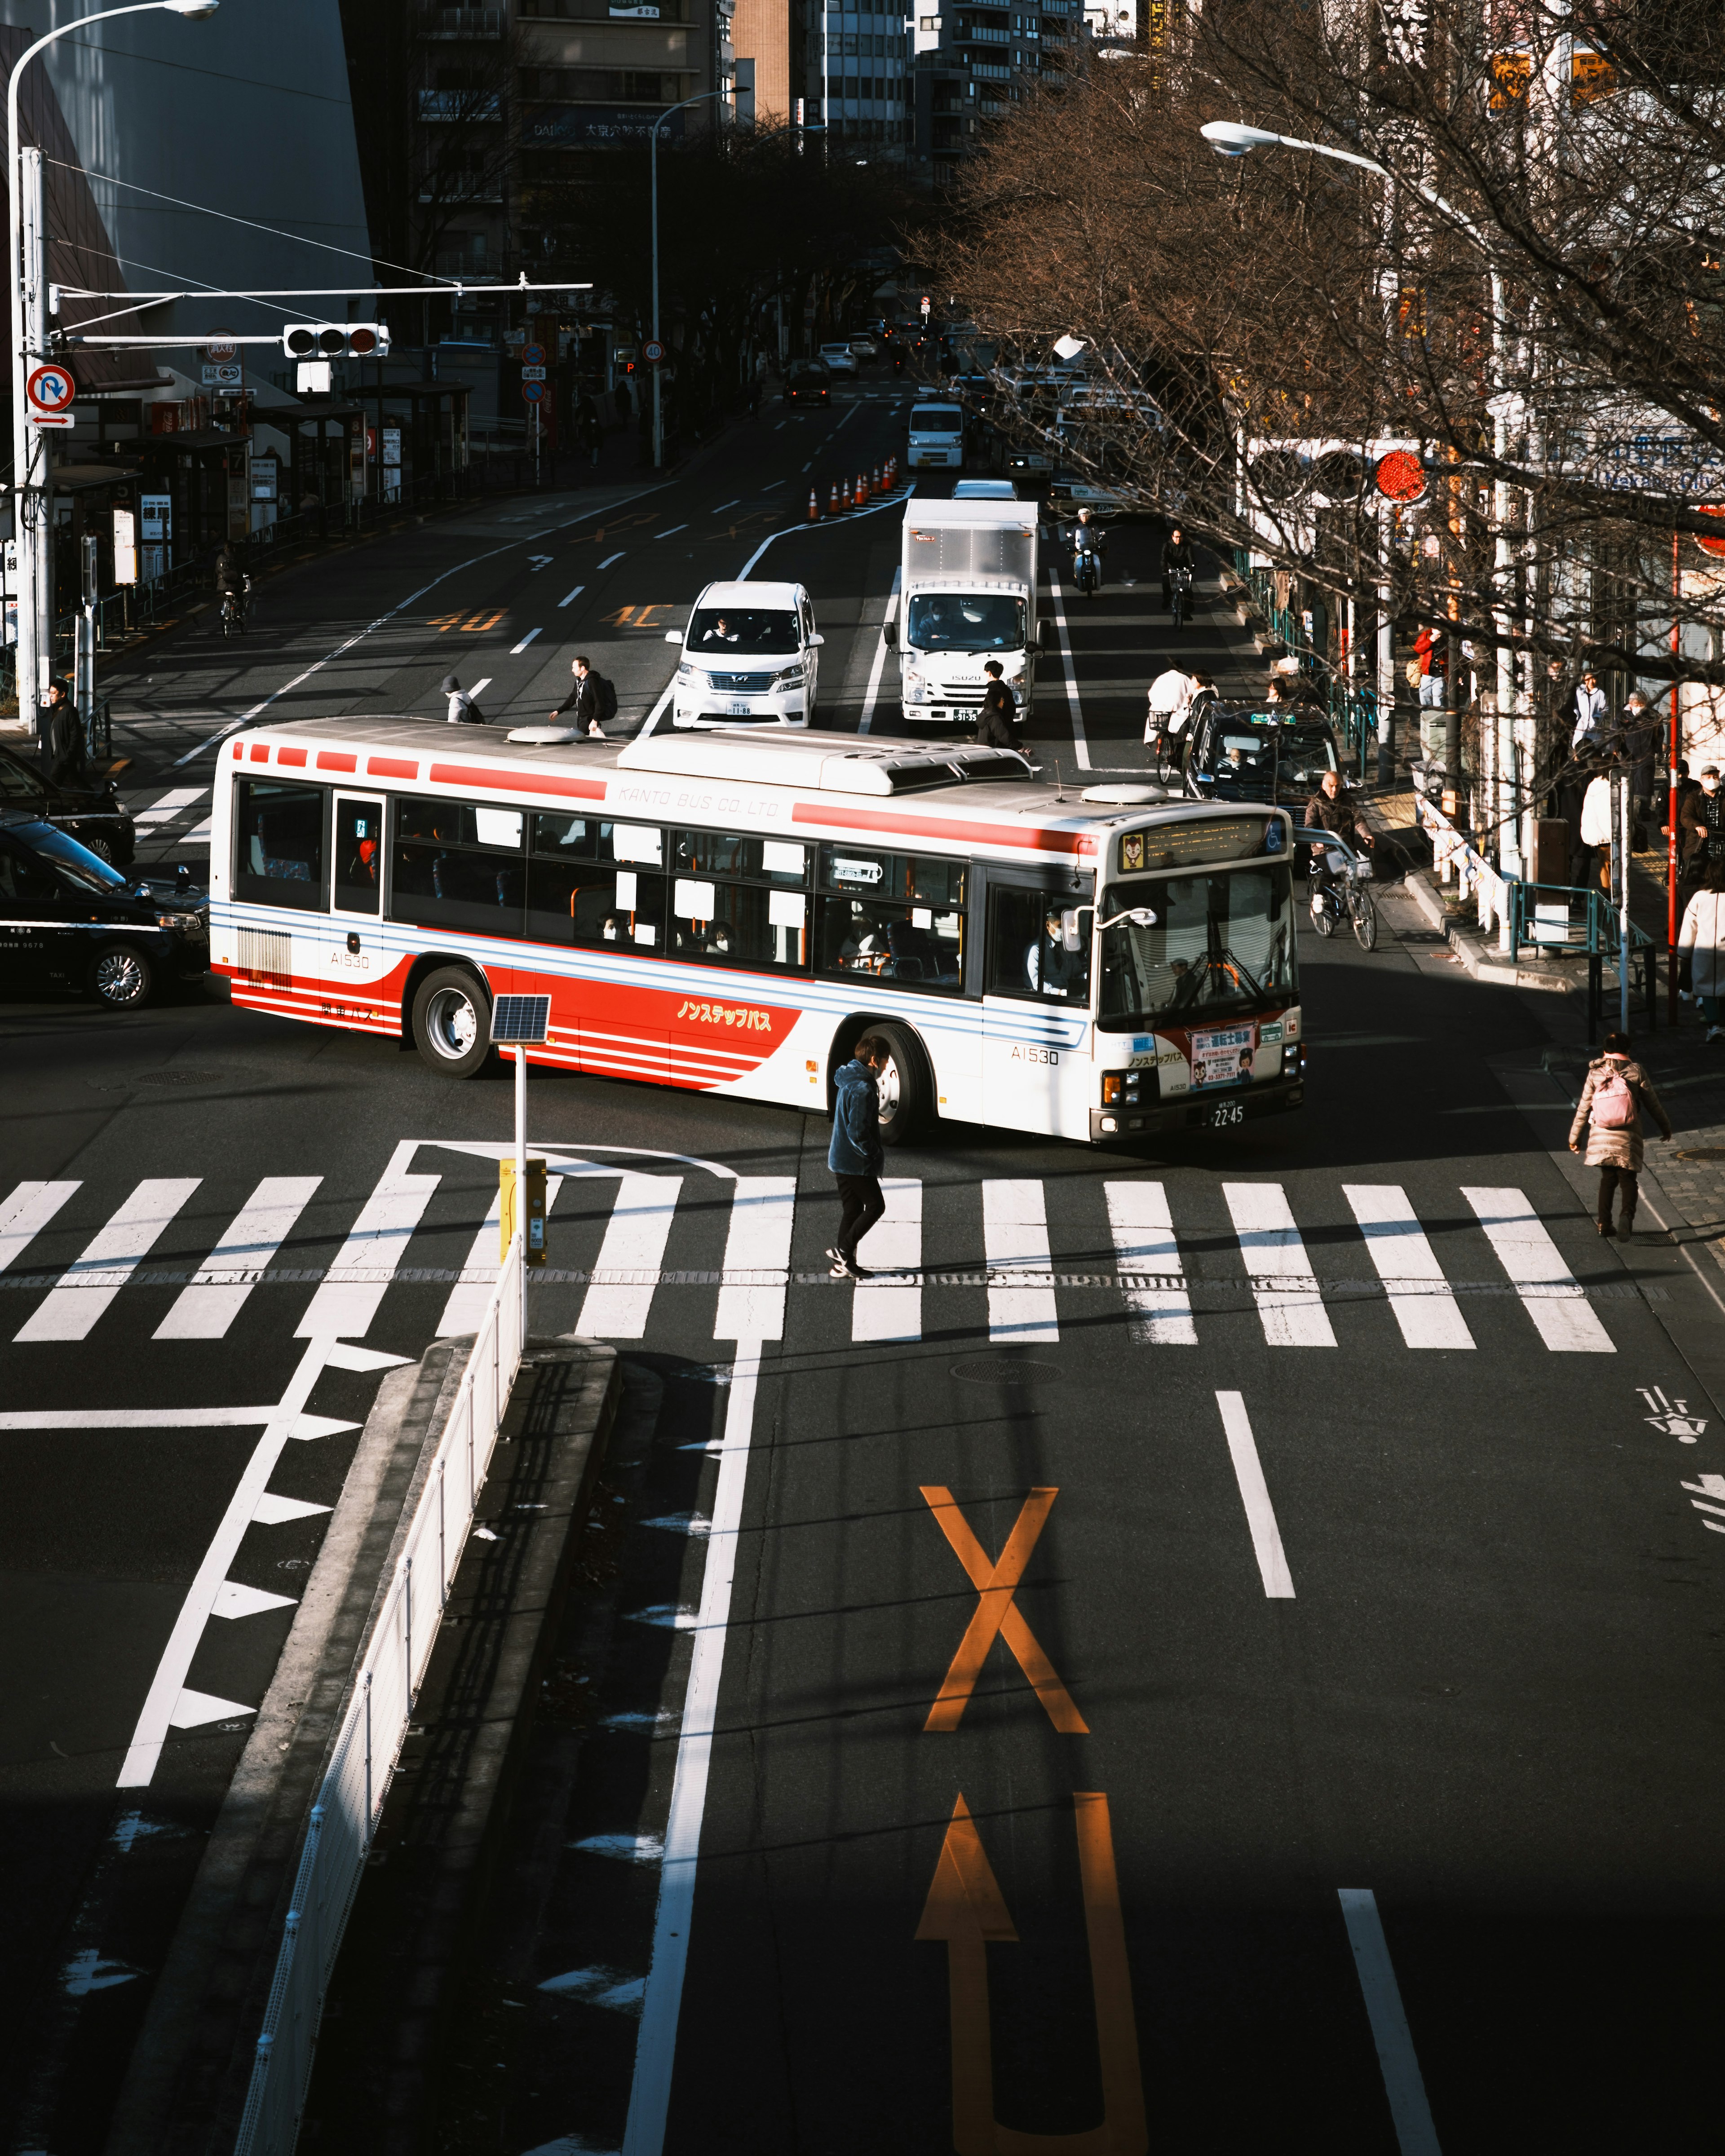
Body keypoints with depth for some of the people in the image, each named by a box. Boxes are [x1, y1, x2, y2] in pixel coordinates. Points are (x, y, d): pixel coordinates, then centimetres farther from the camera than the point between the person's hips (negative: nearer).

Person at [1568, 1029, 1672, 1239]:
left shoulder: (1595, 1074, 0)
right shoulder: (1636, 1072, -4)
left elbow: (1583, 1108, 4)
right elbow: (1653, 1103, 3)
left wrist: (1574, 1136, 13)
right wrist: (1665, 1126, 18)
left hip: (1601, 1136, 2)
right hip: (1627, 1138, -2)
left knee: (1608, 1179, 16)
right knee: (1627, 1179, 3)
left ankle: (1604, 1223, 16)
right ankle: (1627, 1213, -22)